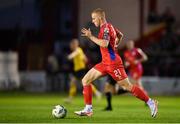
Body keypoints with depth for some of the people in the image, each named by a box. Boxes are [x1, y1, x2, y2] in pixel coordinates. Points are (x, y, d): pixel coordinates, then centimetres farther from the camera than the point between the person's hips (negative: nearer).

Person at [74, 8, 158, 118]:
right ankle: (88, 109, 4)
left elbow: (104, 44, -32)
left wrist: (91, 37, -24)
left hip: (113, 63, -10)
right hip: (105, 63, 10)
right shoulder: (108, 26, 14)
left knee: (128, 87, -6)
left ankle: (151, 103, 5)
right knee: (85, 81, 3)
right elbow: (120, 35, 31)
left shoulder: (105, 28, -15)